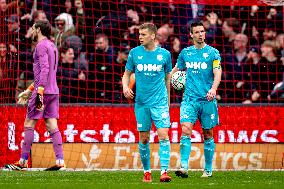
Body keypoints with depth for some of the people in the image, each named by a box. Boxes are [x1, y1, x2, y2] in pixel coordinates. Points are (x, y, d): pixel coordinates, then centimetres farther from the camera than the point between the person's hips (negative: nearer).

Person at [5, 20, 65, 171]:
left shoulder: (41, 46, -8)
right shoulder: (52, 46, 21)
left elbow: (44, 69, -19)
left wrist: (39, 91, -25)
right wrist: (29, 90, 31)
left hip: (43, 91, -8)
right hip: (53, 91, 8)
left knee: (29, 124, -1)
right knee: (52, 126, 3)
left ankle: (23, 161, 1)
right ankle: (60, 161, -6)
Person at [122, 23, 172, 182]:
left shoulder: (164, 54, 1)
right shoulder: (134, 53, 3)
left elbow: (168, 77, 12)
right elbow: (127, 73, 12)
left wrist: (167, 99, 16)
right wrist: (125, 86, -9)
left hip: (160, 102, -2)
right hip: (141, 102, 2)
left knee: (163, 135, -13)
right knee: (144, 139, 5)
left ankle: (164, 171, -15)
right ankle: (147, 172, 17)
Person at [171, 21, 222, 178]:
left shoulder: (213, 52, 0)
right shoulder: (185, 52, 9)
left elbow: (217, 73, -10)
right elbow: (176, 69, 25)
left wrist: (213, 89, -27)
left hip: (207, 100, -1)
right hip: (189, 99, 1)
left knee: (208, 134, 6)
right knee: (186, 130, -16)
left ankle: (208, 169, 18)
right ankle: (184, 168, -21)